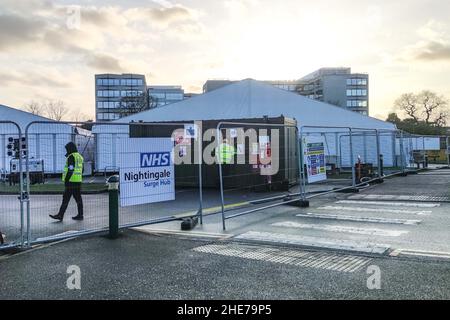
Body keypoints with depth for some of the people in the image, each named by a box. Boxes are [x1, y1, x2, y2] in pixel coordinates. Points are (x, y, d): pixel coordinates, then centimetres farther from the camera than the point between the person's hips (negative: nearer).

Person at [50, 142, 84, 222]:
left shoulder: (71, 157, -12)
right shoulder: (79, 157, 15)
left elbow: (70, 170, -19)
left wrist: (66, 180, -16)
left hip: (71, 181, -9)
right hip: (78, 181, 9)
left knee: (66, 198, -5)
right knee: (78, 198, 9)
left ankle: (60, 215, -1)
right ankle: (80, 215, 10)